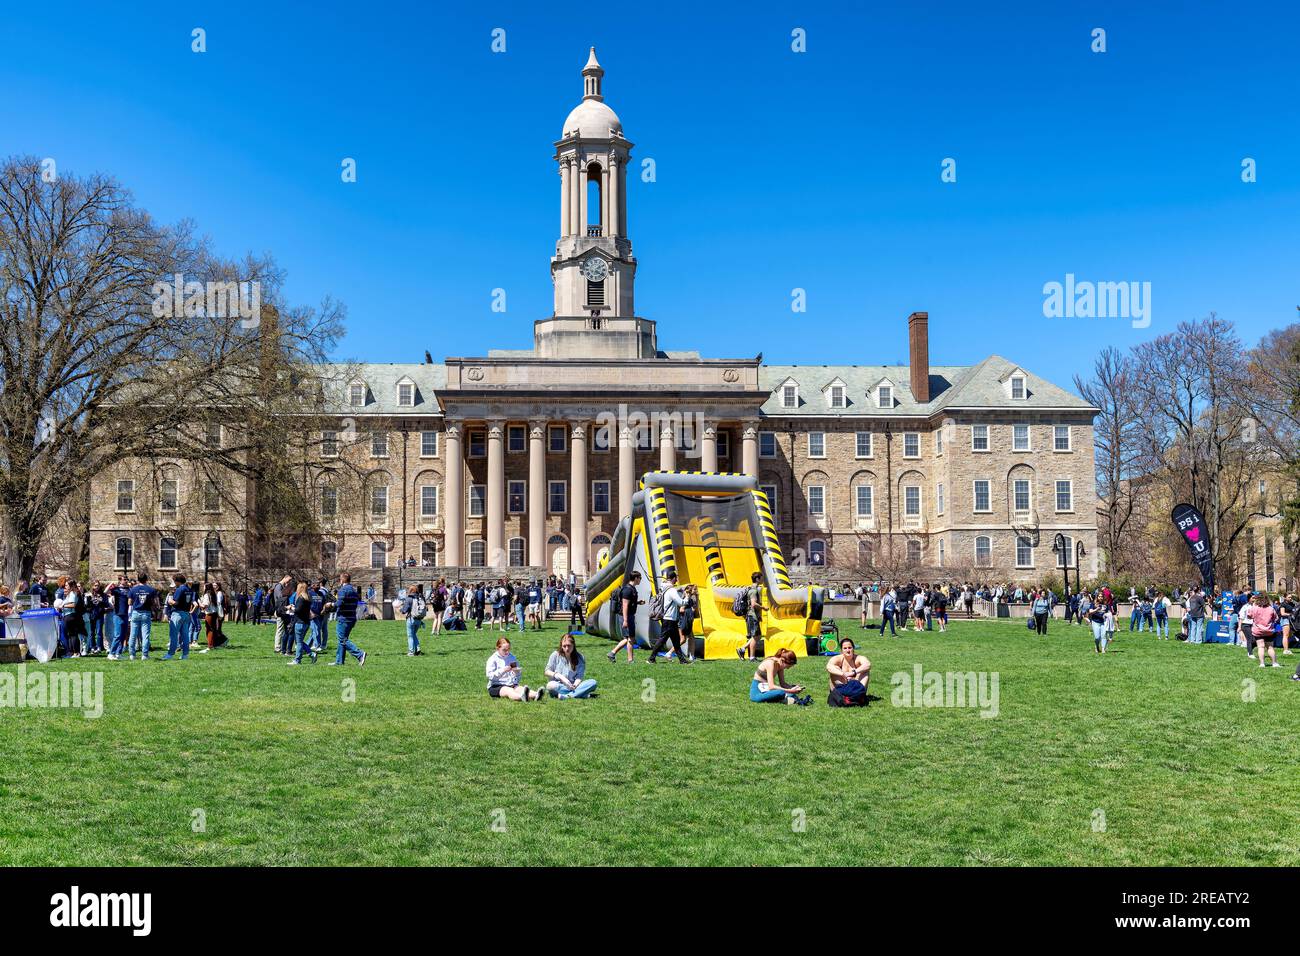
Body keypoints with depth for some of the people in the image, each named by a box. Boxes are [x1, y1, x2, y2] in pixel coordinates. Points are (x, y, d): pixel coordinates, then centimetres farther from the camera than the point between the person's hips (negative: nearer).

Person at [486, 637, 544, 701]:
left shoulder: (512, 658, 15)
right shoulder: (492, 659, 2)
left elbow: (518, 676, 18)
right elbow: (490, 676, -11)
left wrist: (516, 672, -6)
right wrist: (503, 670, -22)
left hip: (512, 685, 4)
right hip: (496, 686, -4)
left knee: (520, 689, -28)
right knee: (509, 691, -36)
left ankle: (535, 695, -60)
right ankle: (522, 697, -70)